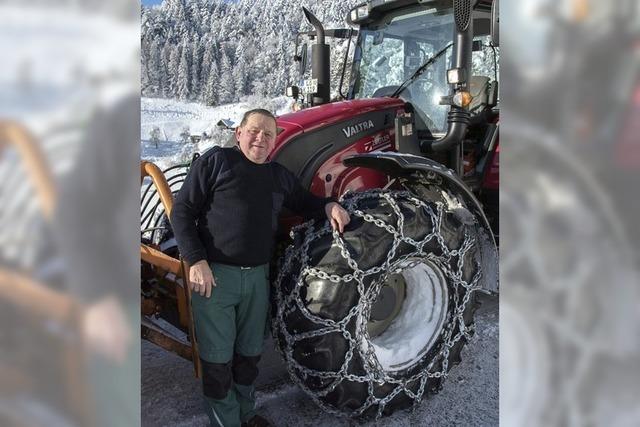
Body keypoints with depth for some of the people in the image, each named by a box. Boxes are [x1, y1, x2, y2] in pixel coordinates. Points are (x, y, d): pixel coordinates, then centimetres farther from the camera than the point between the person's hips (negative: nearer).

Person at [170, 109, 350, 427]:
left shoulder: (279, 175, 13)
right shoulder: (215, 160, -4)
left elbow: (302, 202, 28)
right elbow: (182, 211, -6)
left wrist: (328, 205, 5)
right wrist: (197, 261, -17)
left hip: (257, 276, 5)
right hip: (213, 274, -5)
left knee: (249, 353, 19)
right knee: (218, 358, 5)